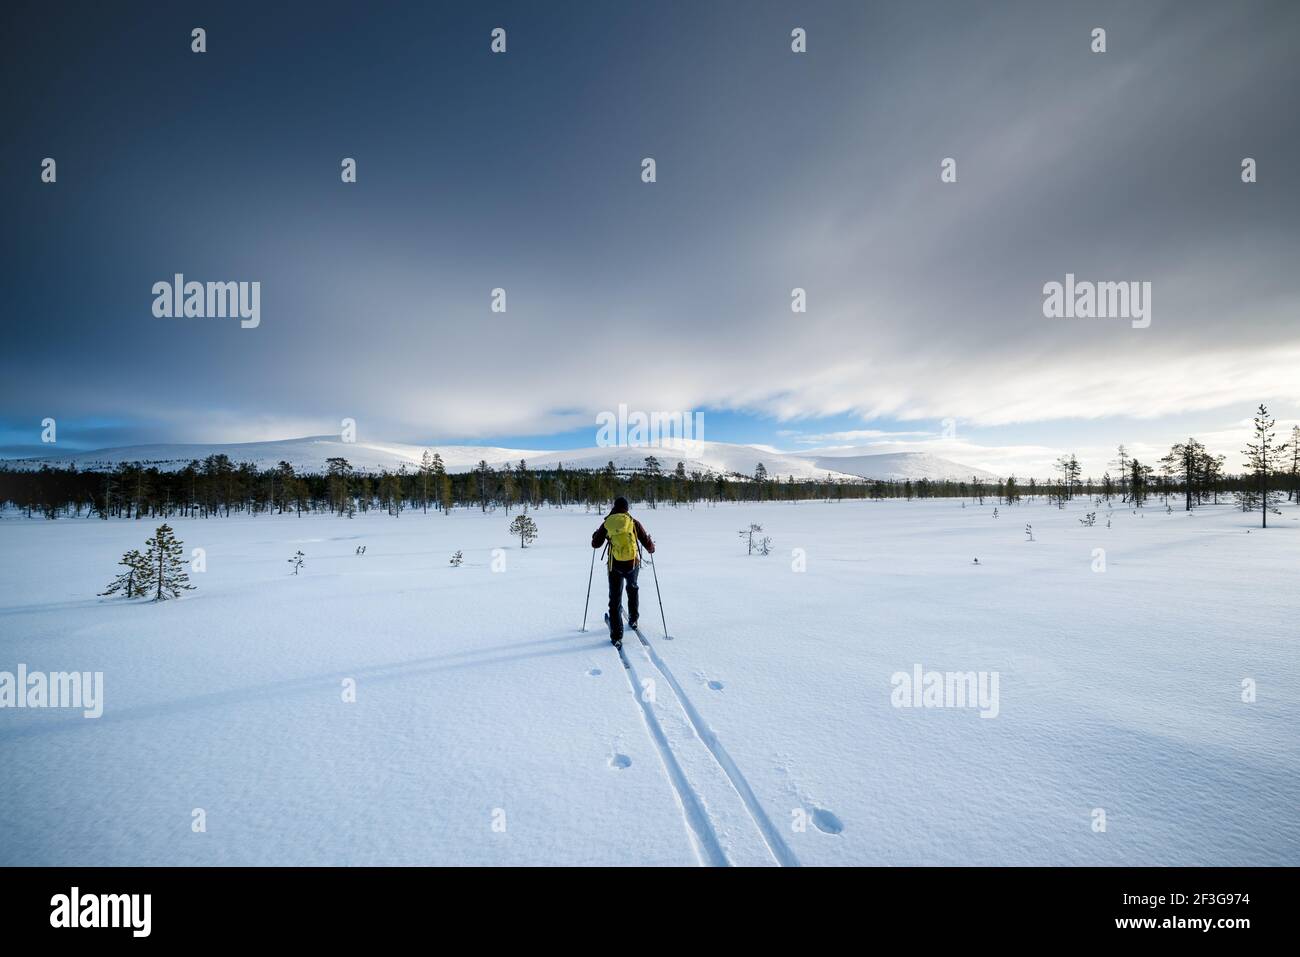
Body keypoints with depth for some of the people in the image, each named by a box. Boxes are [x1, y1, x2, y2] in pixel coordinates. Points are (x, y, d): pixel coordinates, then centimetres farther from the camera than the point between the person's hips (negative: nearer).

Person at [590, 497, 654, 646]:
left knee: (615, 599, 7)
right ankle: (633, 620, 38)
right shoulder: (634, 523, -3)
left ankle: (616, 636, 1)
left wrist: (595, 534, 30)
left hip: (615, 566, -1)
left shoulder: (607, 523, -1)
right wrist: (651, 549, 24)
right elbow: (648, 543, 0)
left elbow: (595, 544, 9)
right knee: (633, 589, 31)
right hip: (633, 564, 1)